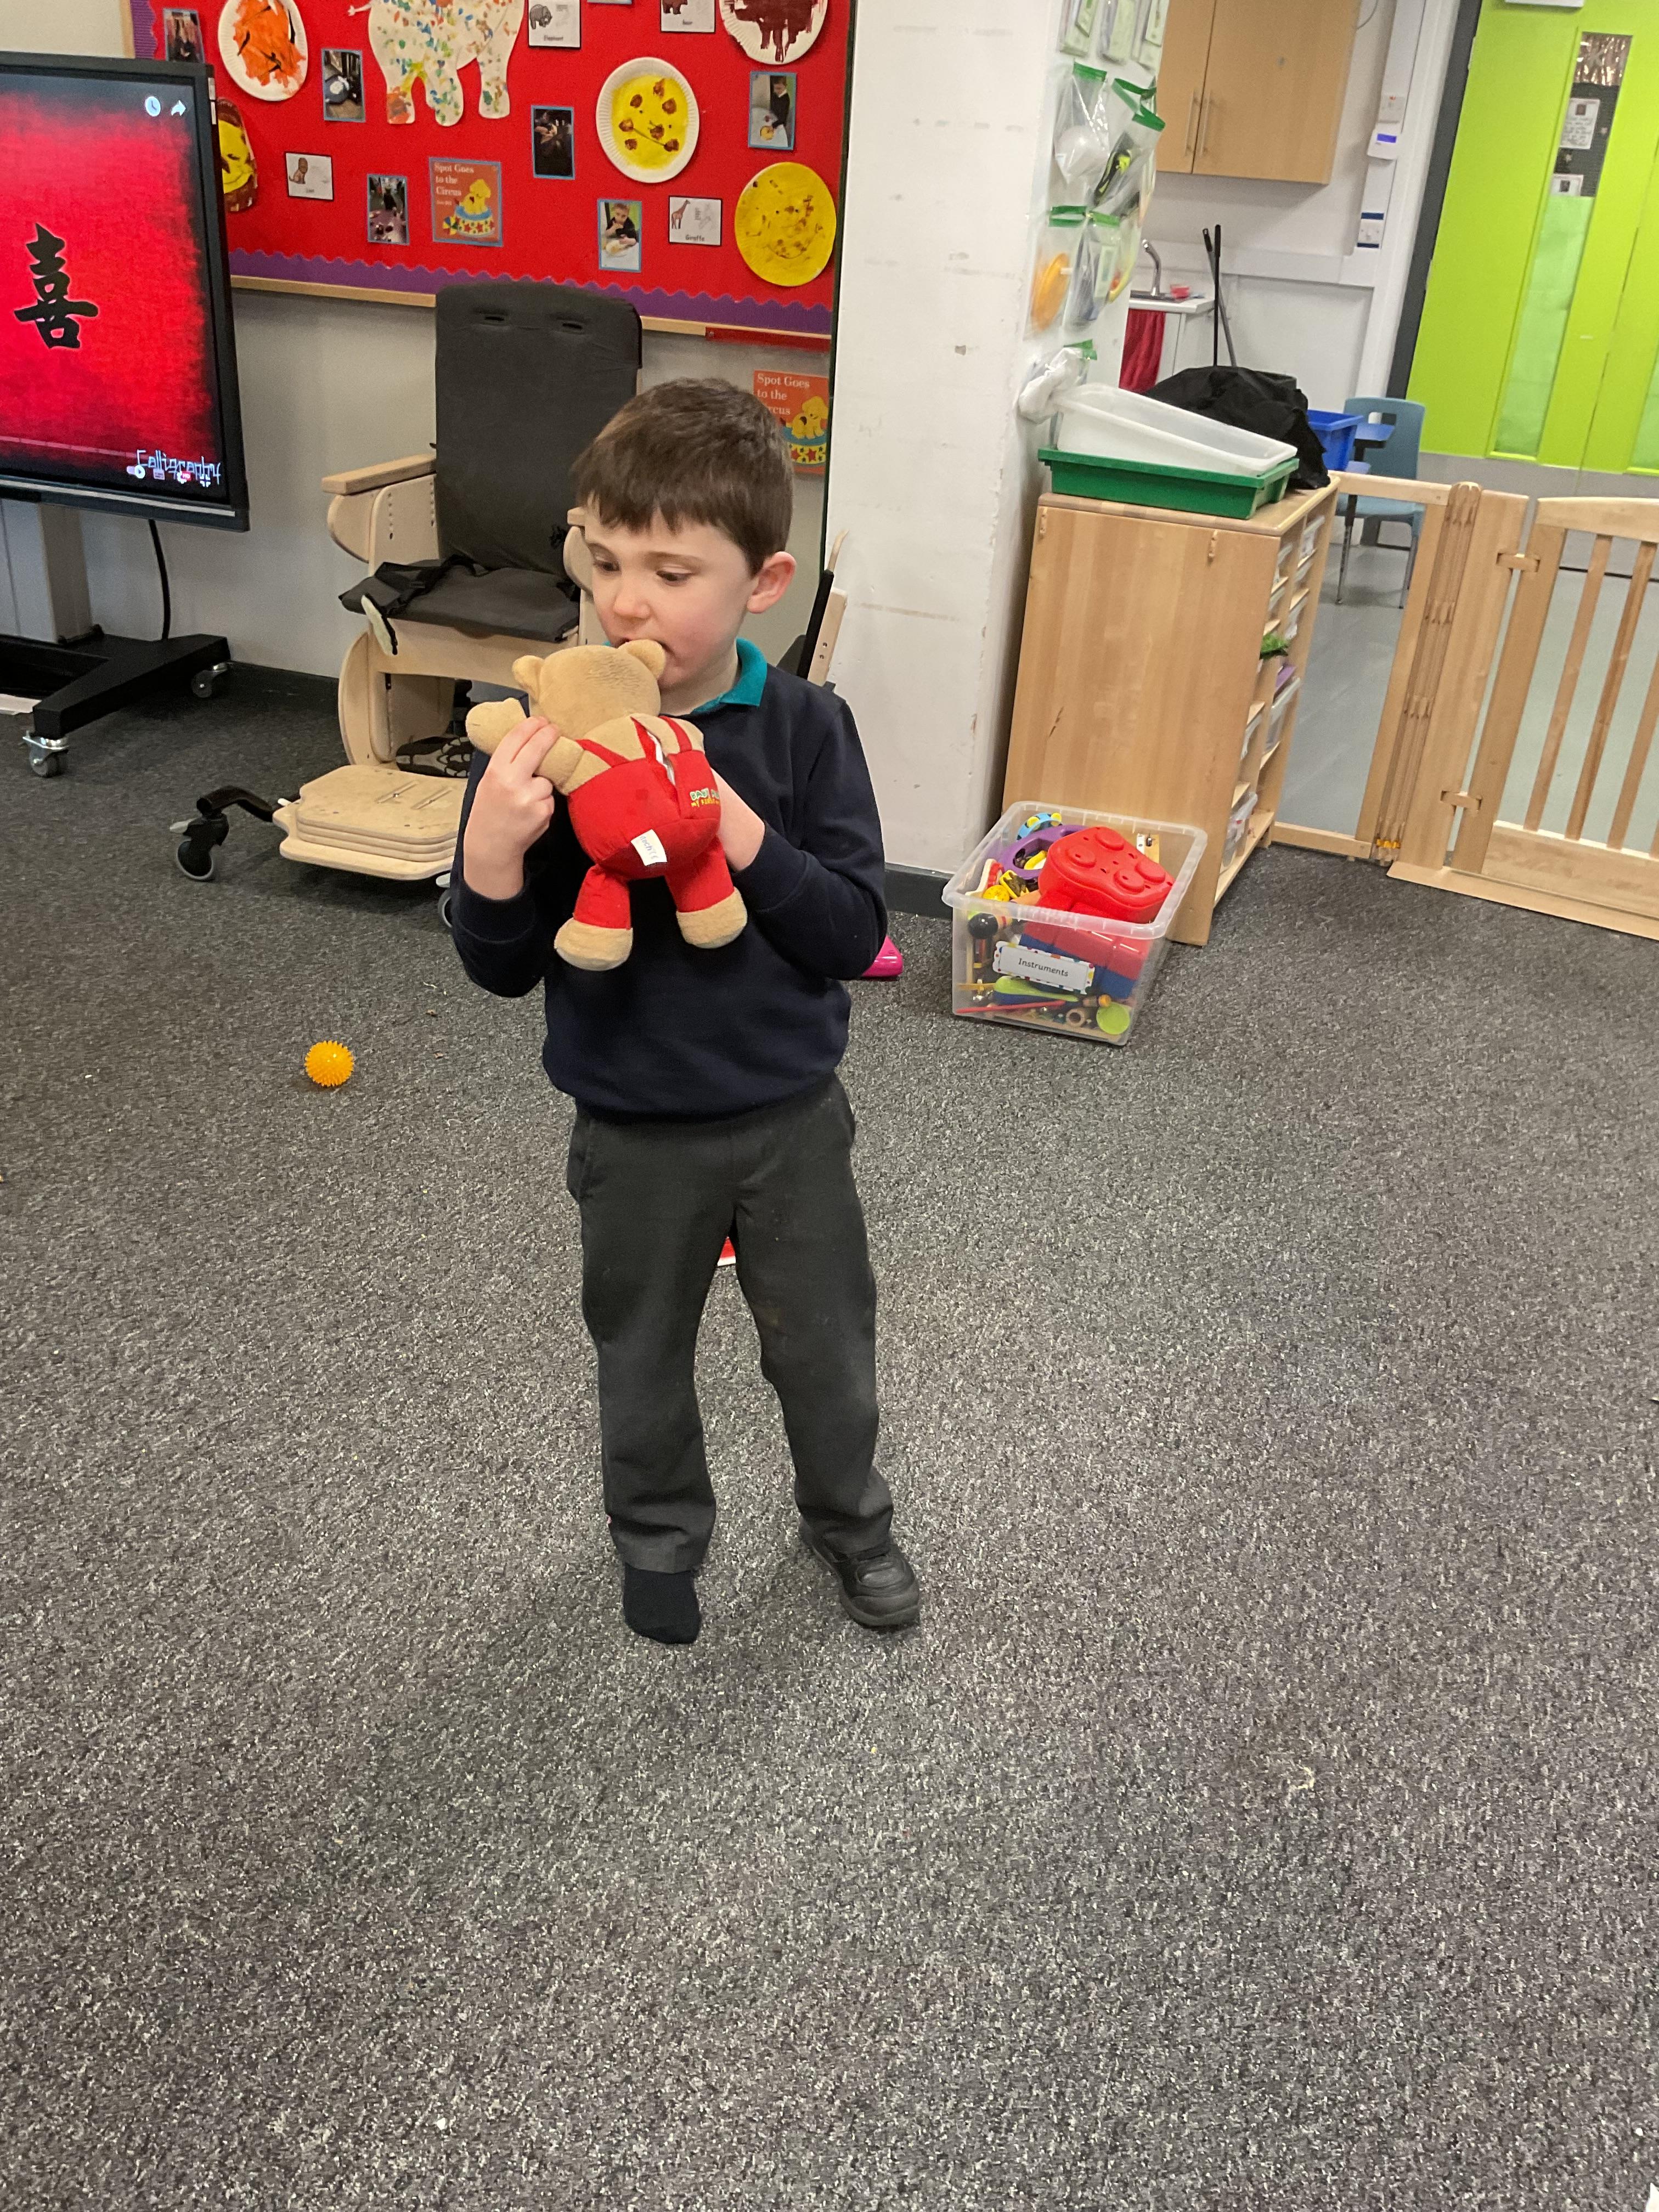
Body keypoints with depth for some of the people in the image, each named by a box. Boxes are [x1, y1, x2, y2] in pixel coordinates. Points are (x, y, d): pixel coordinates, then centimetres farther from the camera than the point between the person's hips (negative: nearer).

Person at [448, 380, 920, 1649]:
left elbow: (855, 935, -16)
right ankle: (660, 1531, 49)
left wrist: (748, 840, -32)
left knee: (826, 1344, 20)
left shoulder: (806, 729, -14)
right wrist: (492, 848, -32)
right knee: (644, 1353, 21)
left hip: (793, 1115, 0)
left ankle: (848, 1517, 48)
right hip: (635, 1131, 0)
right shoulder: (552, 733, -15)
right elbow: (501, 969, -11)